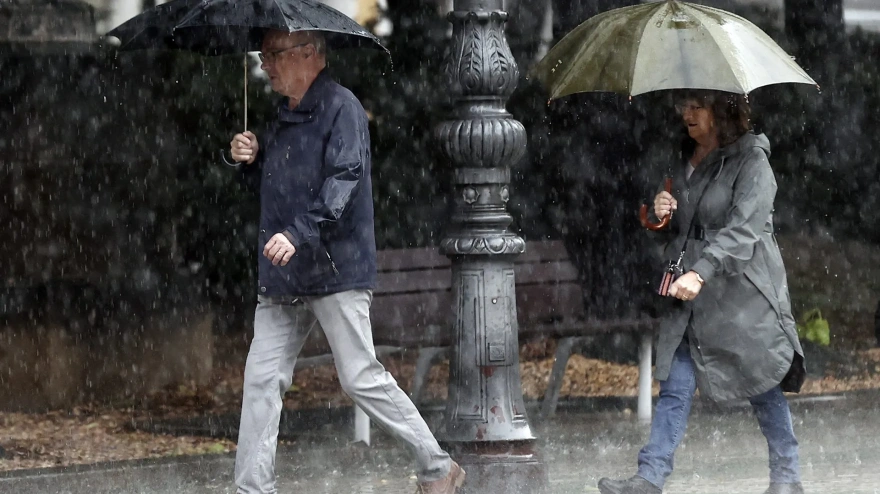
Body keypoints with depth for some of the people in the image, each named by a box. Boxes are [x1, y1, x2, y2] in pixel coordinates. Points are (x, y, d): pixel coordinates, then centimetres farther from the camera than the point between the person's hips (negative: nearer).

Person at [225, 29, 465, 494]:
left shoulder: (340, 107, -9)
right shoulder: (284, 116, 17)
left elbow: (343, 180, -20)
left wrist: (298, 233, -29)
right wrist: (250, 158, 7)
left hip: (335, 269, -8)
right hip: (283, 279, 8)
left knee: (361, 378, -6)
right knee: (261, 379, 2)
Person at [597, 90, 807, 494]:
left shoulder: (751, 161, -9)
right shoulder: (686, 161, 14)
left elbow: (743, 229, -20)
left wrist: (700, 273, -30)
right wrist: (662, 214, 1)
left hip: (743, 293, -6)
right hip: (690, 295, 6)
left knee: (764, 386, 2)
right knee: (675, 387, -2)